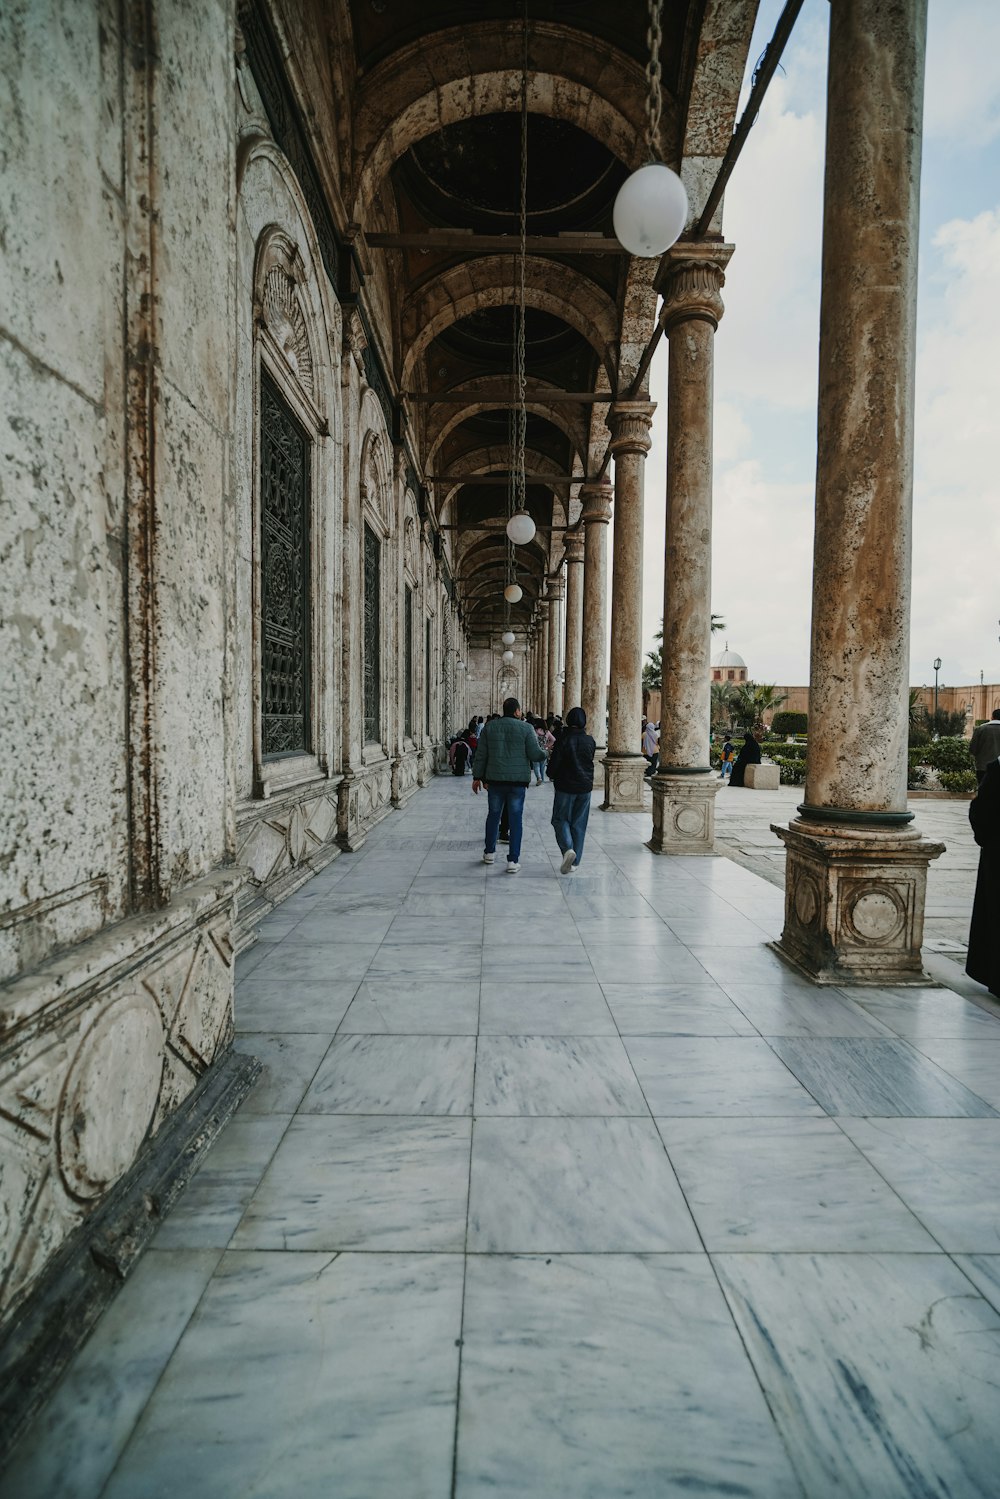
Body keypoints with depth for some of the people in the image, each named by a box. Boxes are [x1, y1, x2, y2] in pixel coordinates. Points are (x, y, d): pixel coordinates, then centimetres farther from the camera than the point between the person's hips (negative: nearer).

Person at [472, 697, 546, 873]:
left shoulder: (490, 727, 4)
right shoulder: (526, 728, -6)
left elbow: (480, 754, 5)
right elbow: (535, 754, -10)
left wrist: (477, 776, 12)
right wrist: (545, 753, 12)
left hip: (495, 779, 3)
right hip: (518, 780, -3)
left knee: (493, 814, 18)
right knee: (515, 819, 2)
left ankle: (489, 852, 29)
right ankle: (513, 860, 2)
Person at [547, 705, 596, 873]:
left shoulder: (564, 739, -12)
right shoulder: (590, 741, 0)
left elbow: (554, 761, -11)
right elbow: (590, 761, 11)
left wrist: (551, 775, 8)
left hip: (565, 786, -4)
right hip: (585, 786, 4)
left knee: (561, 819, 9)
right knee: (579, 824, 11)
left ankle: (567, 848, -16)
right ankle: (575, 861, 13)